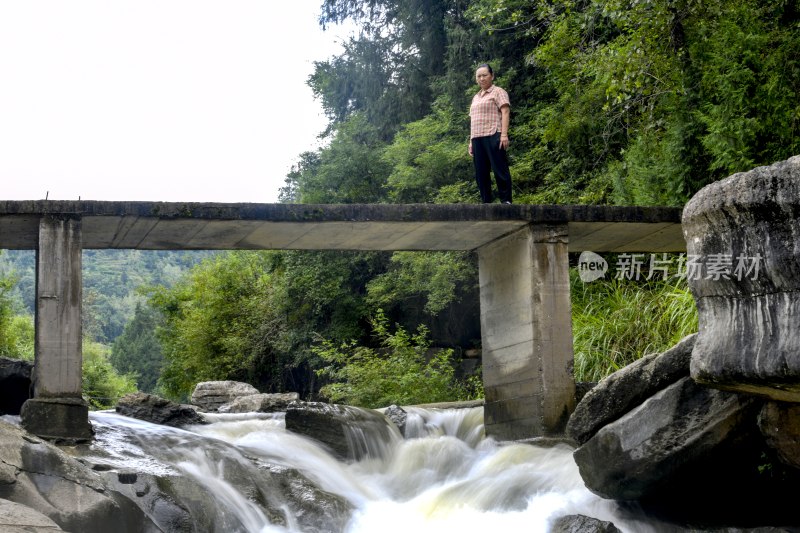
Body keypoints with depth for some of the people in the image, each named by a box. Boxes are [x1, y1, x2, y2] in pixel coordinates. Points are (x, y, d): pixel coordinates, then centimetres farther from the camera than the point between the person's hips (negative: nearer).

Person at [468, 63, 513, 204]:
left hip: (493, 136, -7)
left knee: (500, 169, -10)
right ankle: (486, 203, 5)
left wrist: (504, 134, -18)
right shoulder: (476, 97, 25)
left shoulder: (498, 92, 4)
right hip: (477, 138, 7)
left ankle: (506, 201, -8)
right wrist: (471, 141, 19)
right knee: (481, 173, 3)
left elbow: (505, 112, -6)